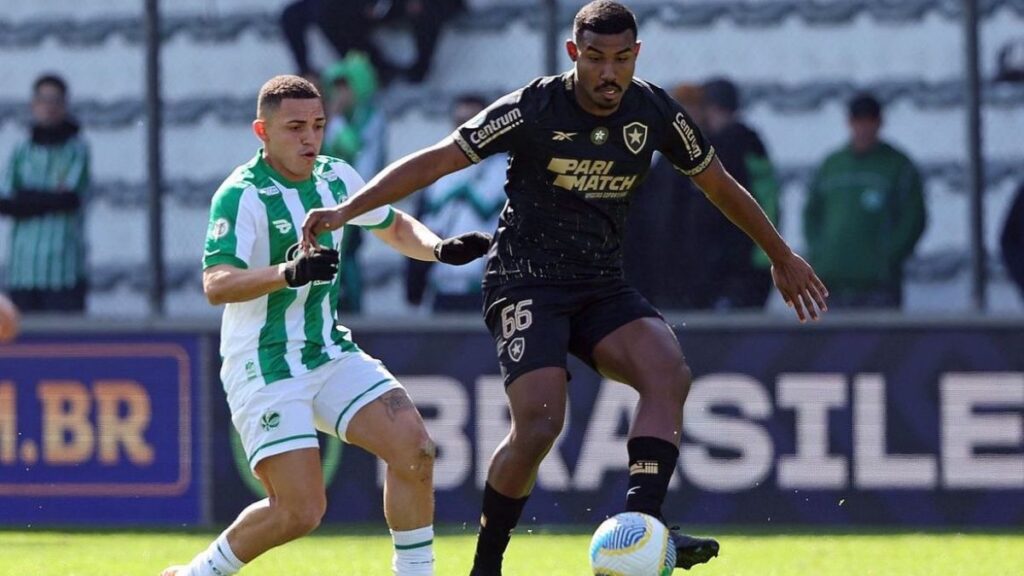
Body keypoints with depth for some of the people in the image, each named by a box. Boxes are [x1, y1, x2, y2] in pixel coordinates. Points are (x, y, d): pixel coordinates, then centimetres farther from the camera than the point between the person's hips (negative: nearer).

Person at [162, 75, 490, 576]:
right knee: (300, 511, -14)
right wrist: (289, 273, -47)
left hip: (330, 355, 7)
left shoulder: (336, 178, 4)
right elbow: (216, 285, -31)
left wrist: (441, 249, 2)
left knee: (414, 449, -12)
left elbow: (395, 227, 22)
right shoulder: (241, 196, -17)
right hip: (264, 370, -7)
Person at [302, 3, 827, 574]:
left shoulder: (656, 112, -1)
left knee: (670, 371, -25)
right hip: (526, 284, -4)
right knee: (540, 421, -24)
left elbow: (719, 185, 16)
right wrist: (346, 210, -19)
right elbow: (434, 162, -11)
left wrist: (782, 255, 24)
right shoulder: (533, 109, -13)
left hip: (604, 288, 5)